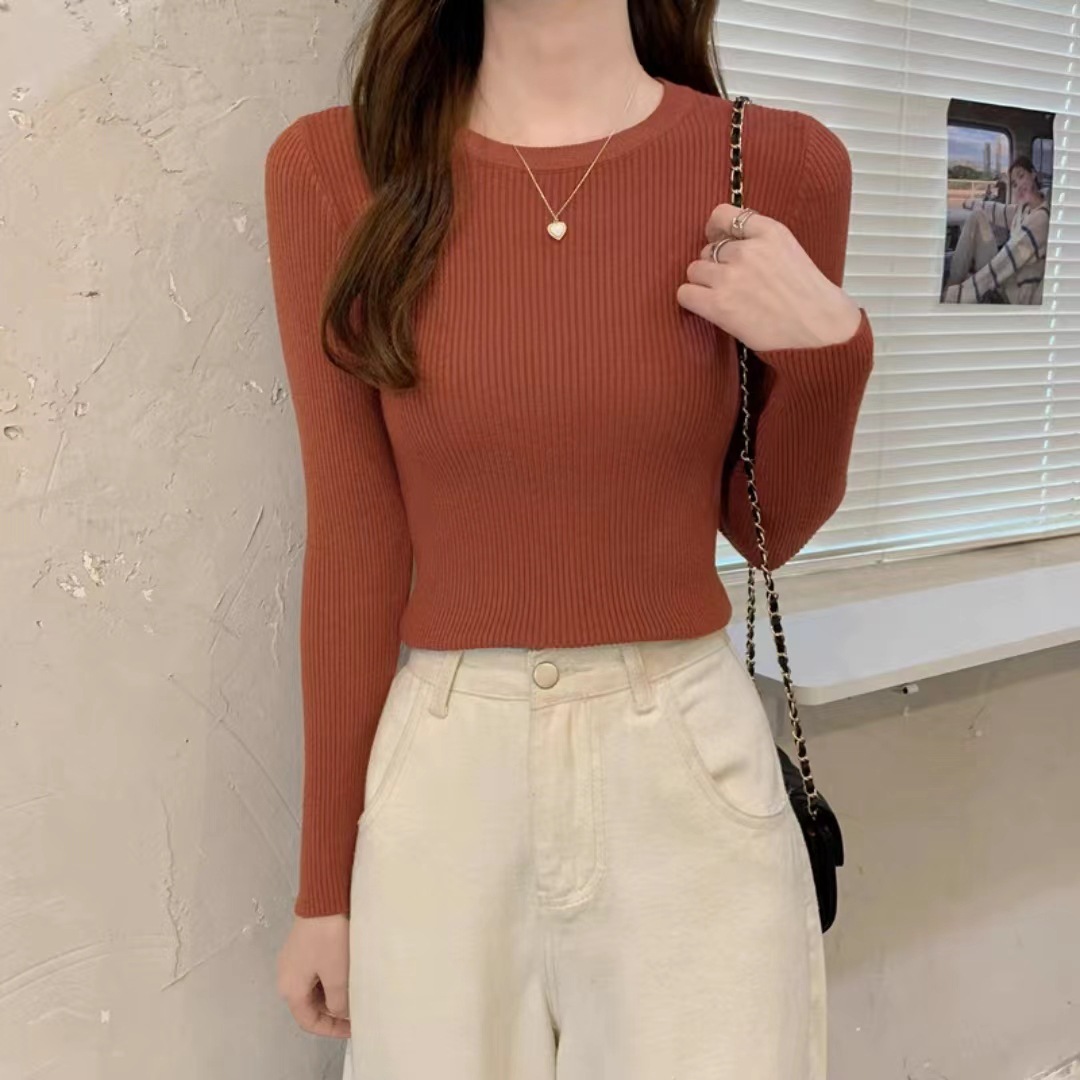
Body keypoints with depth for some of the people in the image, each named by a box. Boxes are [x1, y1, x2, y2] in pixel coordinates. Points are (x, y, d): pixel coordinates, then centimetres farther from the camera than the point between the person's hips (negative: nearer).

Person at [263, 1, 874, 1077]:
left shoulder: (779, 164, -5)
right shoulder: (333, 170, -6)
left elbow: (766, 527, 5)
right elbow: (355, 538, -3)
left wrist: (829, 349, -15)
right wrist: (324, 880, 2)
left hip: (690, 762, 1)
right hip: (441, 776, 0)